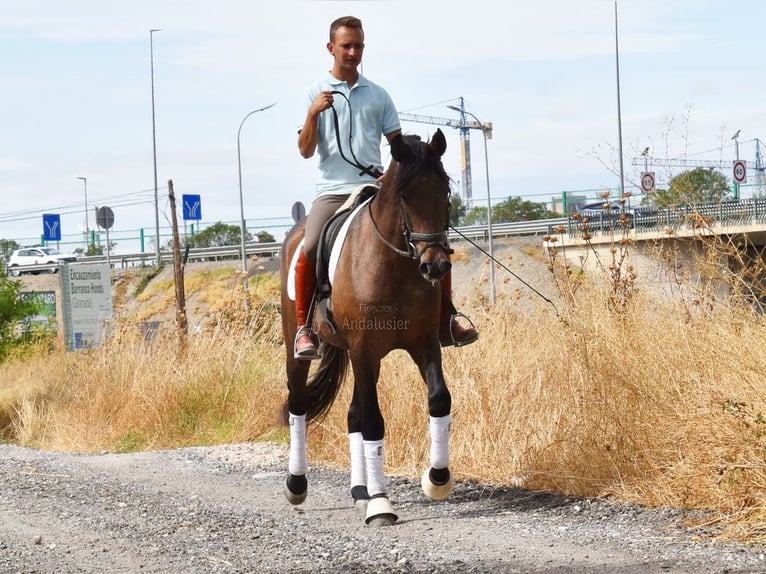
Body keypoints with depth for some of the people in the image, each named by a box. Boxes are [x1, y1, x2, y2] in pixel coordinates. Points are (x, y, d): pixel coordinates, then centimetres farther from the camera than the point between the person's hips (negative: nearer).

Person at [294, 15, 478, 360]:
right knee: (309, 249, -29)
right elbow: (305, 150, 1)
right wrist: (313, 114, -15)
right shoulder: (317, 94, 7)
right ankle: (303, 328, -16)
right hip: (333, 192, -3)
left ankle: (445, 321, 0)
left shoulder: (378, 95, 15)